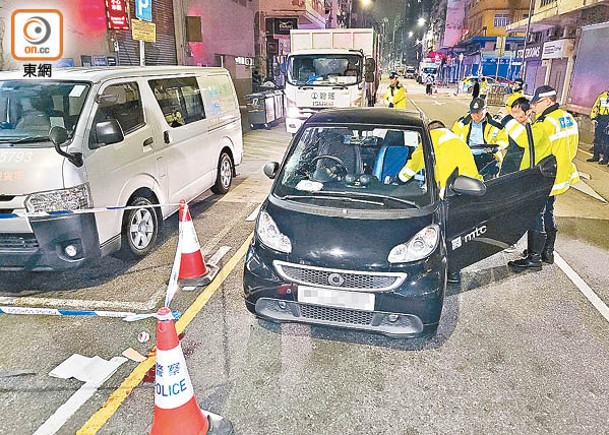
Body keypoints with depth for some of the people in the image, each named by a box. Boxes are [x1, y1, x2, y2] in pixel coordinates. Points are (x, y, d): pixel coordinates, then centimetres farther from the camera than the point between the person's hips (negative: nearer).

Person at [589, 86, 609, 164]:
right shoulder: (602, 95, 13)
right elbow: (596, 106, 14)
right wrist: (593, 117, 3)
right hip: (599, 119, 4)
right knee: (597, 139, 9)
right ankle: (596, 156, 18)